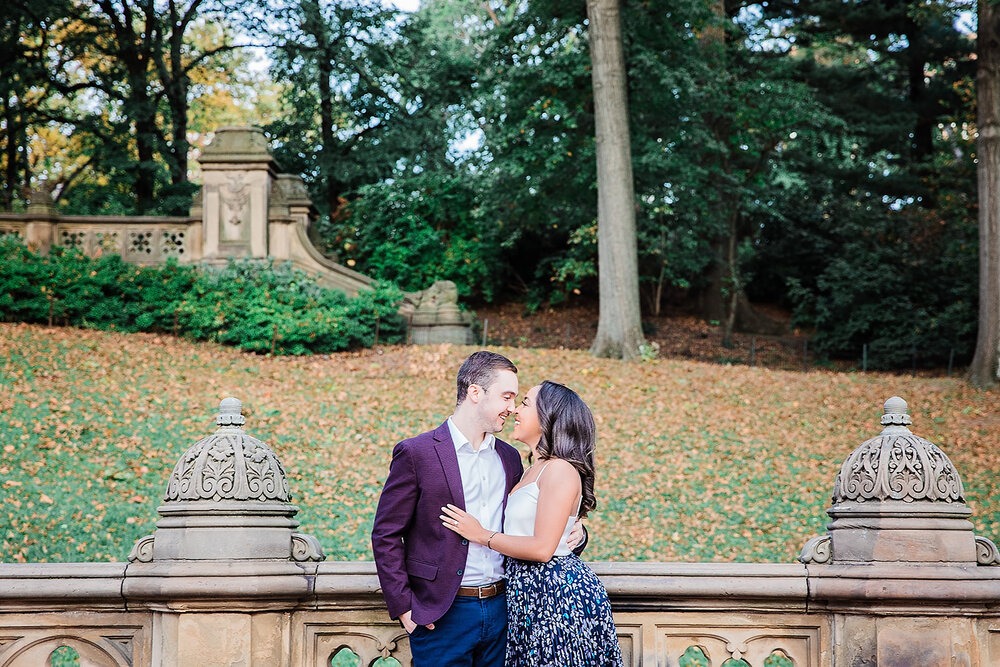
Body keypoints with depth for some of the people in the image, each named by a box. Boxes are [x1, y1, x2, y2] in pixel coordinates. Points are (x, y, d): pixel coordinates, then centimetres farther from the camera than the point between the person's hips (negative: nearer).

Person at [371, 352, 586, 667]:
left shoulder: (509, 457, 13)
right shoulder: (416, 453, -5)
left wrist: (573, 534, 2)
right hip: (443, 614, -5)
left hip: (500, 609, 5)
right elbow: (386, 535, -4)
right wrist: (404, 606, -10)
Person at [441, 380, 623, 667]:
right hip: (530, 592, 10)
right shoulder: (534, 471, 16)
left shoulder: (561, 470, -15)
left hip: (558, 591, -9)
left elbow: (542, 548, -20)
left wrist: (483, 535, -12)